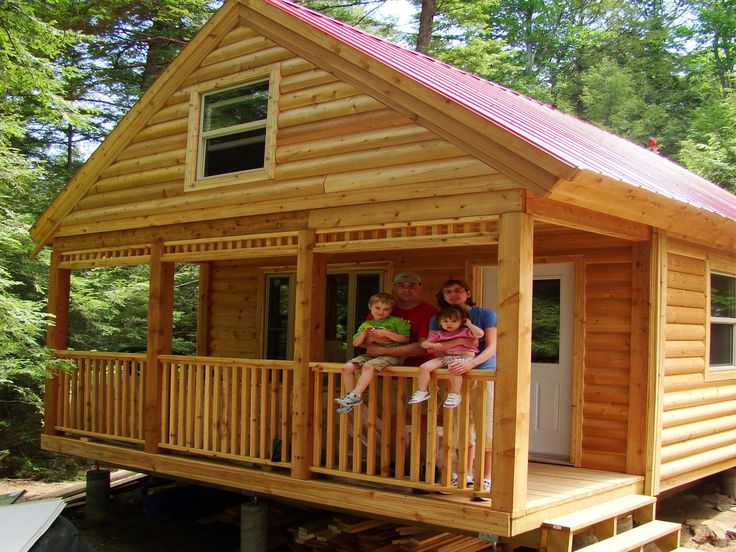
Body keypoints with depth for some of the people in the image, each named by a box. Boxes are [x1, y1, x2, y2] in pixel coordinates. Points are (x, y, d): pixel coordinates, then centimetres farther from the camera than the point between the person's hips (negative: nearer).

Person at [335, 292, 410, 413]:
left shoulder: (396, 322, 3)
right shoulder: (366, 325, 17)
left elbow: (405, 339, -6)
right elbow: (356, 343, 15)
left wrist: (386, 333, -12)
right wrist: (364, 333, -5)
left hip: (391, 354, -6)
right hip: (370, 353, 6)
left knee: (368, 366, -34)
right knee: (347, 367, -13)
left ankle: (356, 395, -32)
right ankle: (350, 398, -7)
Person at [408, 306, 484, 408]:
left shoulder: (466, 331, 3)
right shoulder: (439, 334, 14)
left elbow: (480, 334, -15)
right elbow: (423, 344, 15)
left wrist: (469, 324, -3)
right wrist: (433, 345, -6)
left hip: (464, 357, -5)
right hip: (445, 357, 5)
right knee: (424, 367, -13)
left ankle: (455, 394, -26)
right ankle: (422, 392, -6)